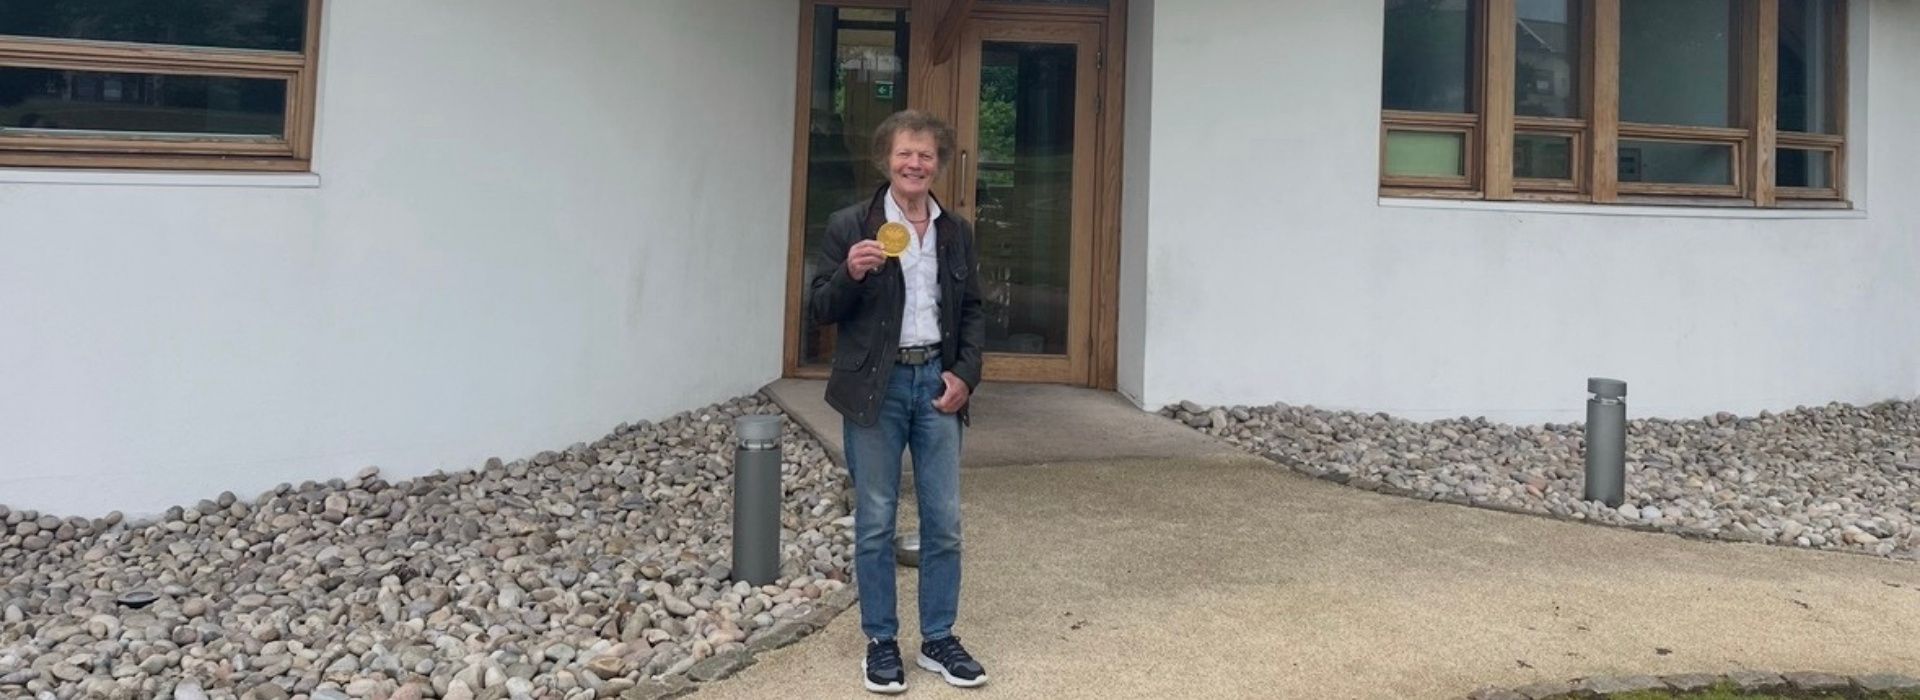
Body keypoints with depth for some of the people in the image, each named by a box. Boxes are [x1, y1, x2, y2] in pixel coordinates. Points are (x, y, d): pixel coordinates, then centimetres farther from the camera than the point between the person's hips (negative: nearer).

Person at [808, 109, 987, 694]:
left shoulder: (957, 232, 8)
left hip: (938, 382, 3)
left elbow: (973, 311, 13)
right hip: (875, 388, -3)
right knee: (875, 523, 6)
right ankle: (881, 642, 20)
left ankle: (939, 640, 21)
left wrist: (965, 373, -1)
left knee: (945, 521, 7)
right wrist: (850, 274, -23)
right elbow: (820, 311, -3)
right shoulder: (850, 226, -3)